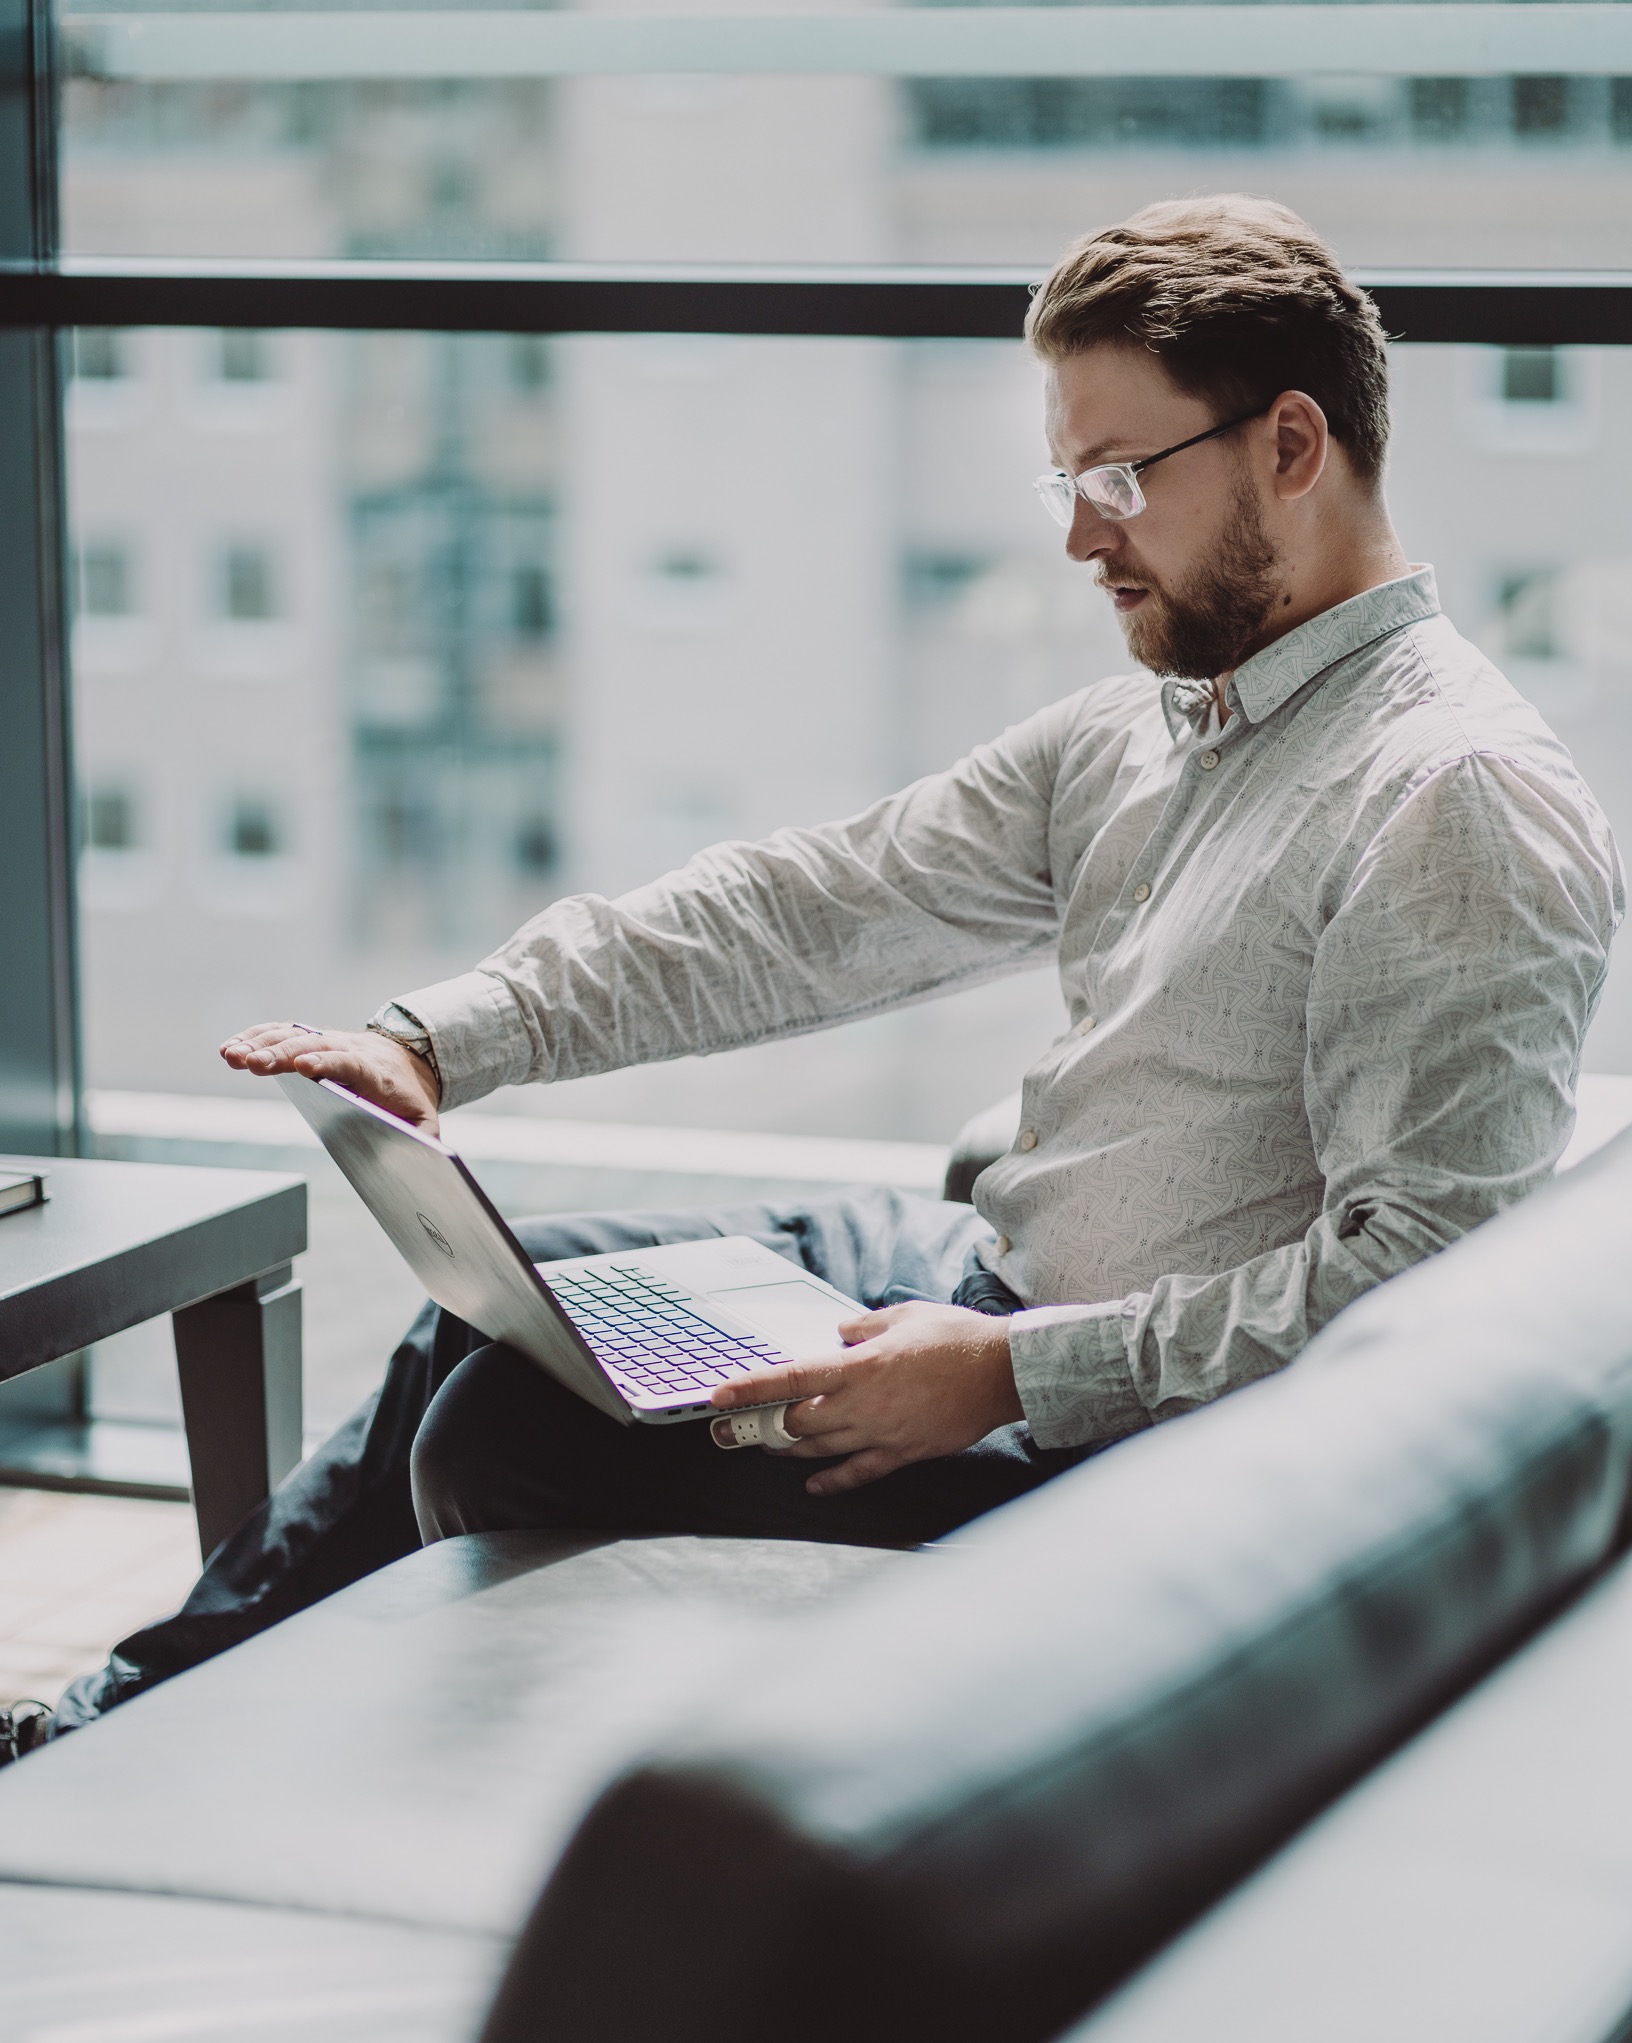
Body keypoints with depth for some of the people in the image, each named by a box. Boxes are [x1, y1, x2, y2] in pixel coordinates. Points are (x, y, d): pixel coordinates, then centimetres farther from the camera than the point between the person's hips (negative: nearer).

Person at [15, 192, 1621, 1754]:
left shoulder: (1461, 809, -20)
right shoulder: (1135, 736, 9)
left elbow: (1420, 1274, -27)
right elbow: (816, 910, 6)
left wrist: (1012, 1374, -28)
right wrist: (441, 1039, -3)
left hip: (1148, 1440, -9)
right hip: (996, 1272, 10)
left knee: (506, 1436, -13)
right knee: (506, 1300, 15)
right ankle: (133, 1724, 27)